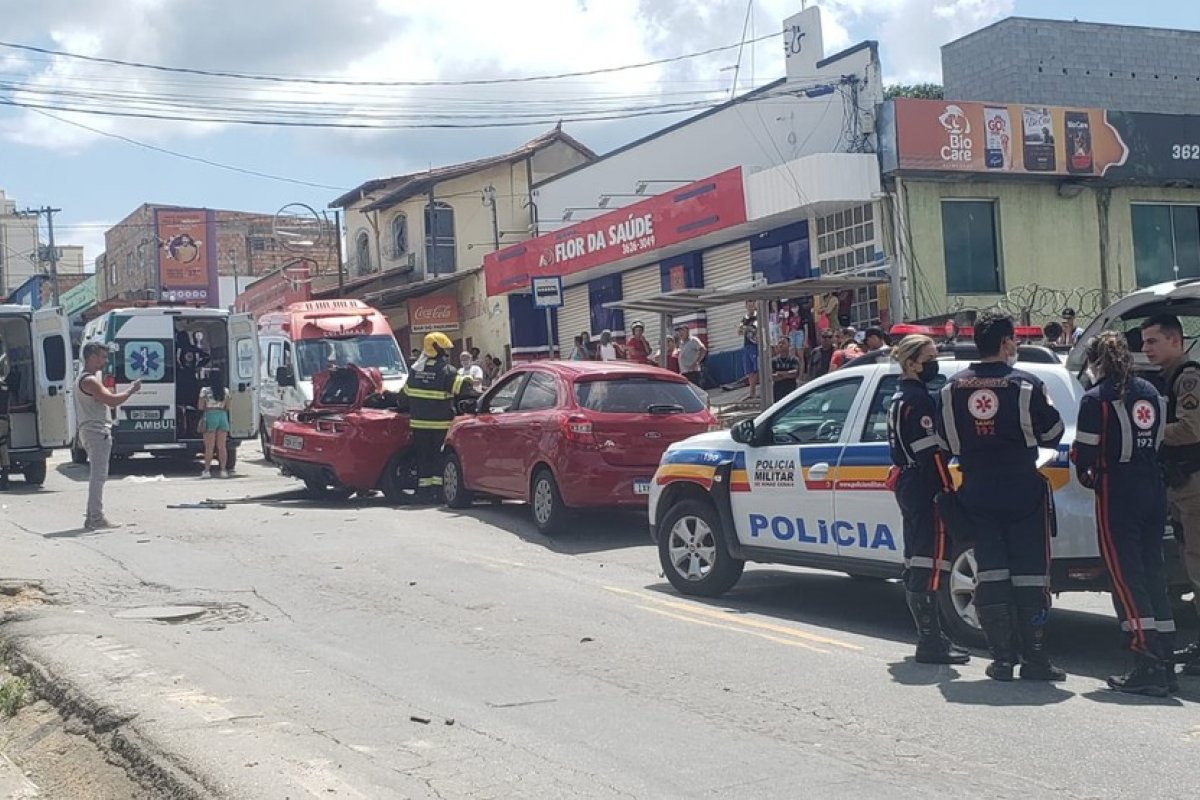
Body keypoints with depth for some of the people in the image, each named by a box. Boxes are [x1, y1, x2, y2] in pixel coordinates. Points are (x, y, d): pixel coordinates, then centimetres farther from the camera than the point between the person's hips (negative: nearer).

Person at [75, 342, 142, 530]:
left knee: (96, 476, 14)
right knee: (98, 475, -11)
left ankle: (93, 517, 18)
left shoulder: (89, 378, 19)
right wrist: (131, 391, -9)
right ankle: (96, 518, -11)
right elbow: (112, 401, -22)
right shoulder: (89, 380, -15)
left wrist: (128, 390, 10)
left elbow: (108, 398, 19)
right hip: (97, 431, -11)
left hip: (92, 431, 11)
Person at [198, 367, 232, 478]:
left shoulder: (205, 391, -7)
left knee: (209, 447, 0)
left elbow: (200, 407, -6)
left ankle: (206, 471, 0)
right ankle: (223, 470, 5)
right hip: (223, 416, 3)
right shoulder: (226, 391, 4)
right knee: (222, 446, 7)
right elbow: (227, 407, 9)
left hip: (210, 416, -3)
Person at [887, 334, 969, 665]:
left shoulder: (900, 398, 17)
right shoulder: (918, 398, -15)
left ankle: (929, 637, 22)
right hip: (926, 490, -11)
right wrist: (946, 492, -20)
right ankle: (931, 643, -7)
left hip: (907, 485, 11)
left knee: (917, 563, 14)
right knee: (930, 564, -8)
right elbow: (931, 451, -20)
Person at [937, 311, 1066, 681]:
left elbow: (946, 440, 7)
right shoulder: (1025, 384, -10)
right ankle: (1034, 658, 4)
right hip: (1024, 493, -3)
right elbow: (1052, 434, -3)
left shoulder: (953, 387, 0)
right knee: (1030, 574, 3)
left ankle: (1002, 658, 8)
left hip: (977, 494, 3)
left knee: (991, 574, 8)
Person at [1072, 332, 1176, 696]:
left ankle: (1147, 668, -8)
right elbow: (1158, 441, 13)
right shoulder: (1150, 393, 12)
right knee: (1153, 575, 12)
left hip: (1117, 497, -7)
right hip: (1154, 494, 7)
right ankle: (1164, 663, 15)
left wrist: (1087, 473, 10)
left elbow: (1084, 451, -9)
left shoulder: (1096, 398, -10)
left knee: (1126, 578, -4)